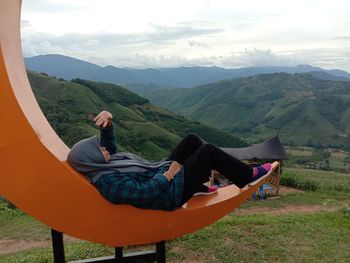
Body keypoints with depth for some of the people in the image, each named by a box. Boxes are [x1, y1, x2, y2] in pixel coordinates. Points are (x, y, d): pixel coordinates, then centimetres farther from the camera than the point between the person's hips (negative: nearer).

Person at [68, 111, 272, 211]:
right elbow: (143, 193, -30)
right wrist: (168, 175, -20)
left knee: (192, 140, 12)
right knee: (209, 151, -7)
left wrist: (107, 121, -9)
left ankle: (198, 188, 24)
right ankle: (249, 177, 12)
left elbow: (109, 142, 11)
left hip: (162, 173, 10)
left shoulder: (102, 168, 1)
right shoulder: (110, 183, -28)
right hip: (171, 191, -10)